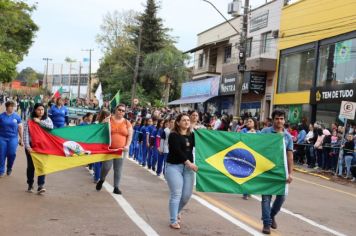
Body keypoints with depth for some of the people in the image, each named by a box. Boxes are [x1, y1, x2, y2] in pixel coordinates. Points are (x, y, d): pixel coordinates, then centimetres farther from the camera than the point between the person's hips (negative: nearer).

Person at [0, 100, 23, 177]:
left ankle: (9, 168, 21)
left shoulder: (17, 117, 0)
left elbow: (20, 128, 6)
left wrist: (21, 139, 7)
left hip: (13, 138, 0)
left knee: (12, 154, -6)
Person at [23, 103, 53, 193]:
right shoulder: (29, 120, -3)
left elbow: (51, 126, -17)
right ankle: (30, 185, 23)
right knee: (31, 166, 8)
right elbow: (26, 134, -9)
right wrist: (27, 146, -18)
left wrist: (39, 121, -18)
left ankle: (40, 186, -6)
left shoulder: (47, 119, 4)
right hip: (31, 146, -1)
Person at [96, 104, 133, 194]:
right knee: (106, 166, -9)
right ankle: (101, 180, 21)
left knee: (118, 169, 5)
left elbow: (130, 136, 5)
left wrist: (127, 145, -9)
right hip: (108, 148, -2)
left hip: (121, 149, 2)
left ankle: (116, 187, 14)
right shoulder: (108, 119, 0)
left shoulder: (127, 123, 5)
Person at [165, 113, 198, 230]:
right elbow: (177, 151, -19)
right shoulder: (173, 135, -8)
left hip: (188, 166, 5)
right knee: (176, 194, -7)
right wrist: (189, 162, -25)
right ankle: (173, 221, 2)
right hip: (174, 166, -5)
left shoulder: (191, 135, 10)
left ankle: (176, 212, 34)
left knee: (187, 195, 7)